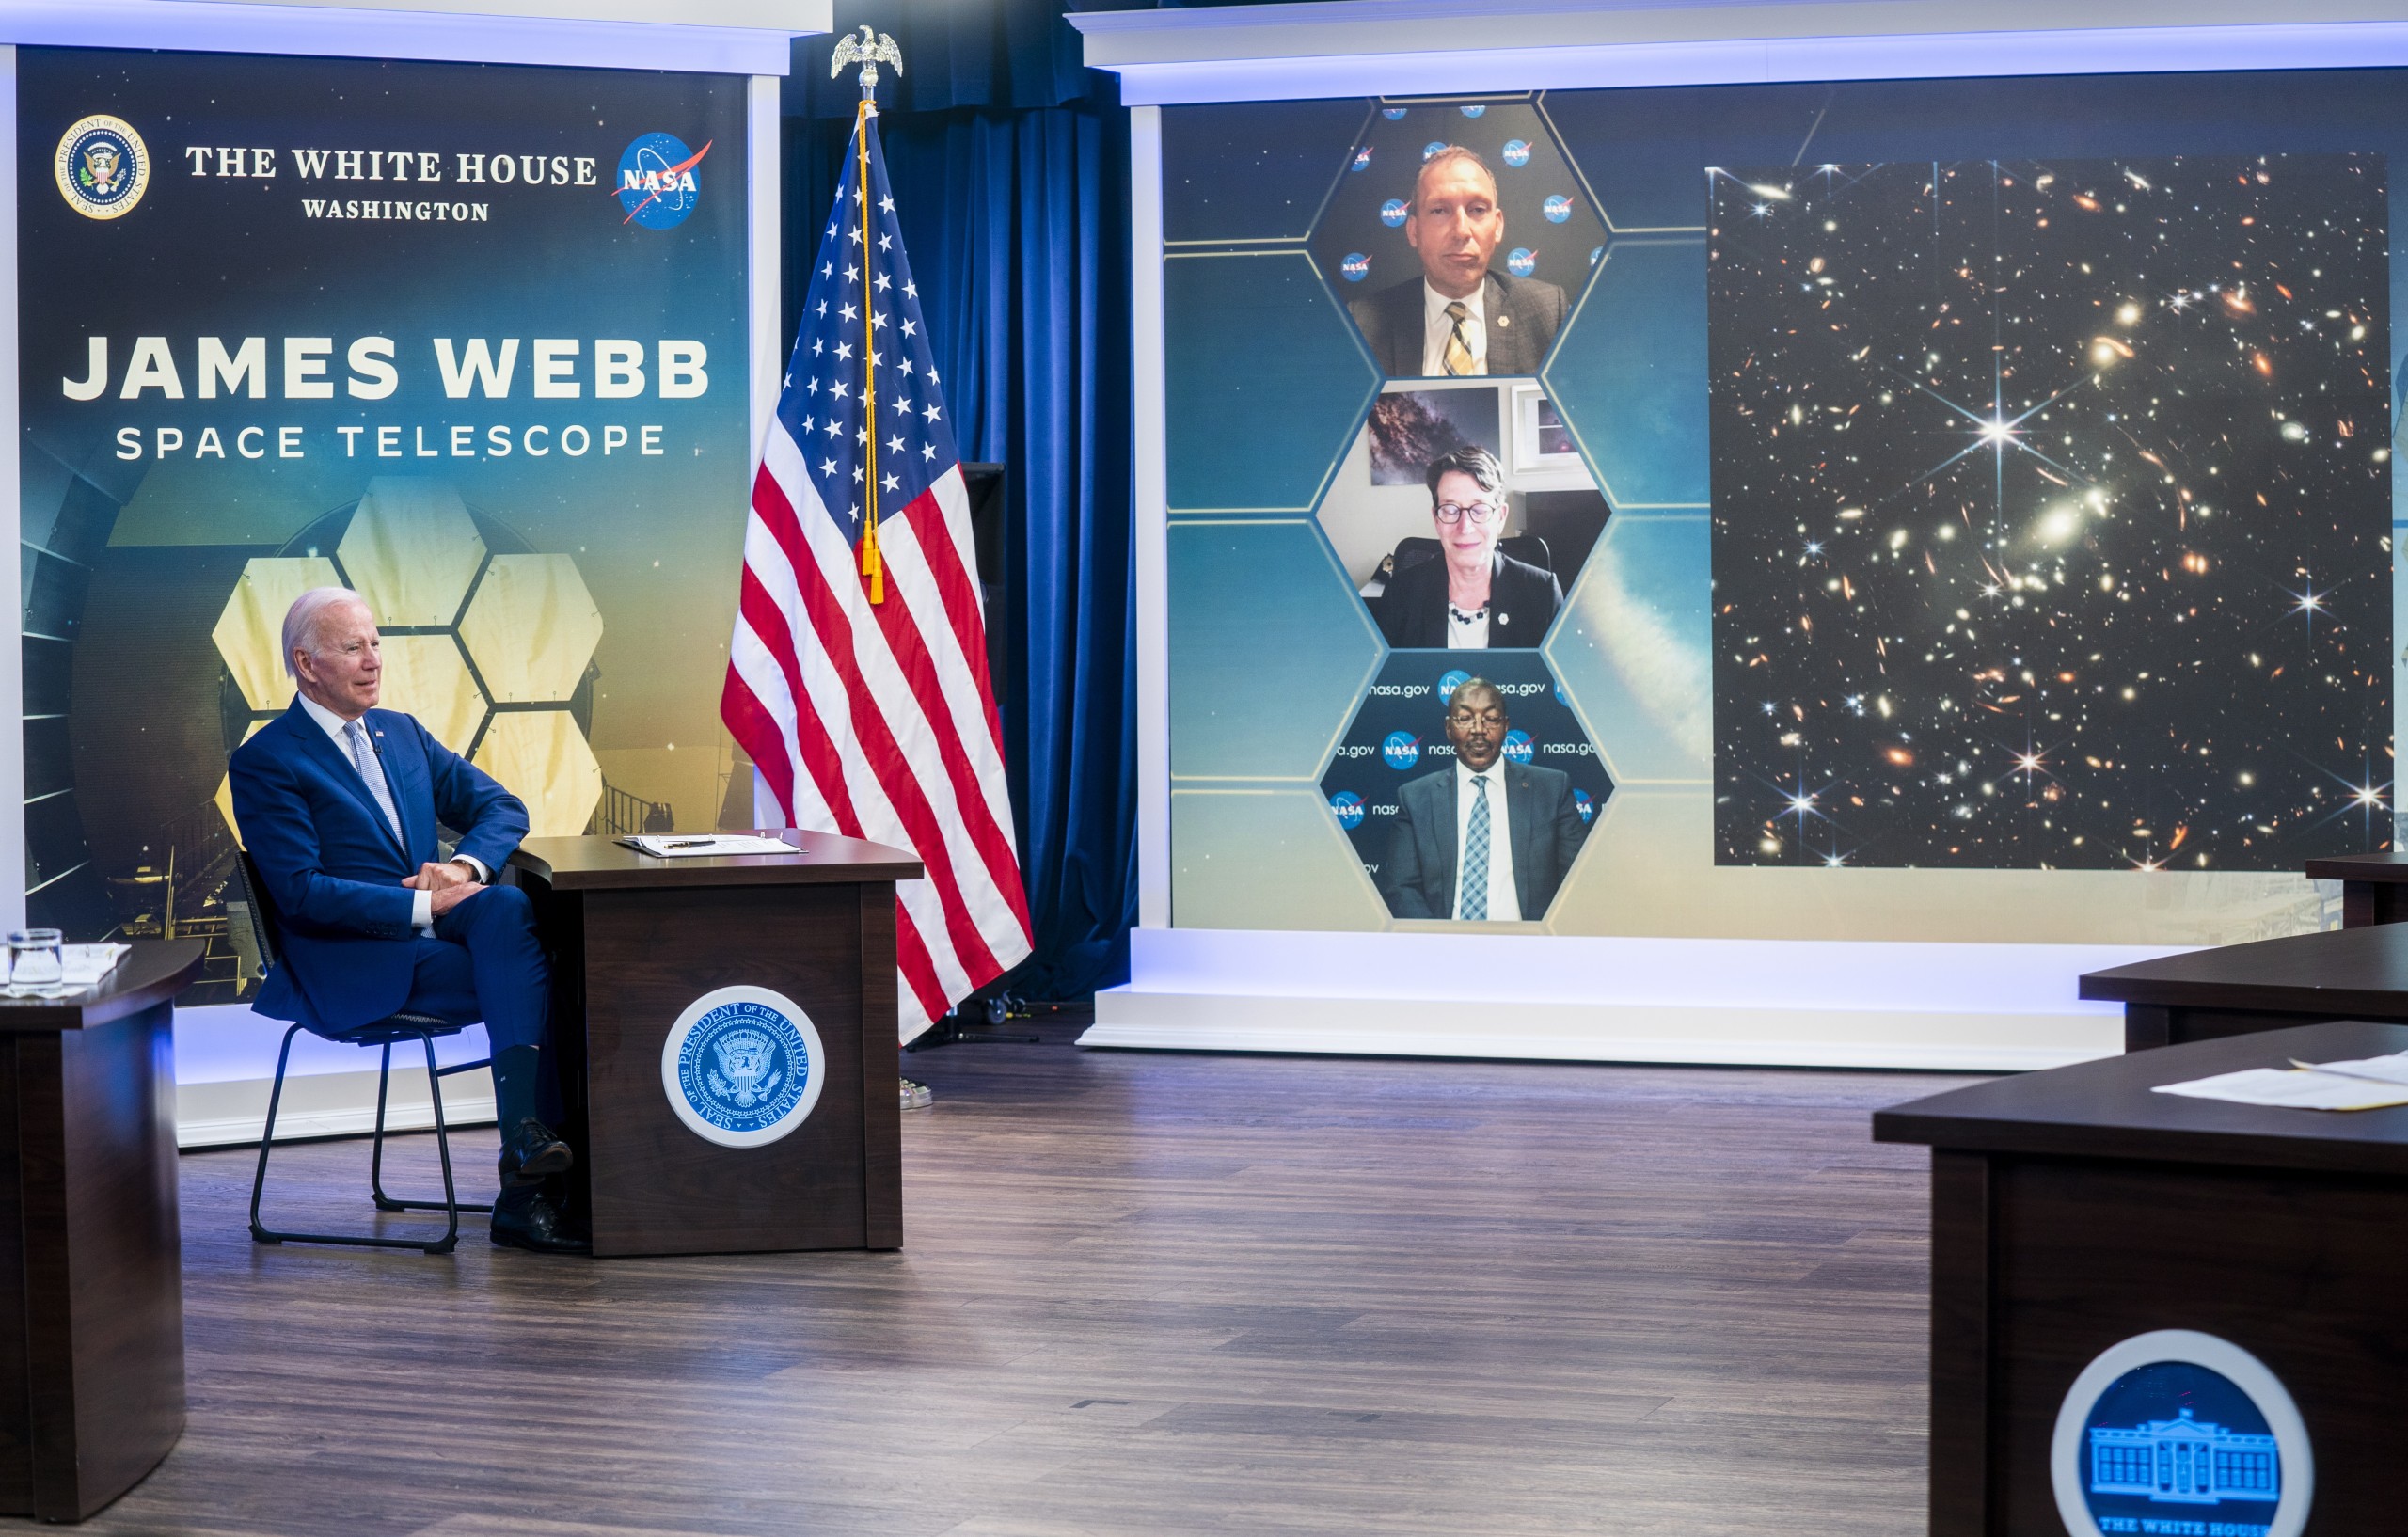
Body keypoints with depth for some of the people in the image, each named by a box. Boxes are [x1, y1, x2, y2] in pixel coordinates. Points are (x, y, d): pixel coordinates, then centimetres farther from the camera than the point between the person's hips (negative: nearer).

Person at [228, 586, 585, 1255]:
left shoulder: (401, 733, 18)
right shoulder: (265, 762, -3)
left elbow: (501, 806, 15)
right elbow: (301, 892, -13)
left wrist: (466, 866, -8)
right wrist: (425, 904, -19)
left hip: (436, 923, 6)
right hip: (357, 964, -6)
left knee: (508, 906, -28)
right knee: (531, 981, -26)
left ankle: (526, 1138, -34)